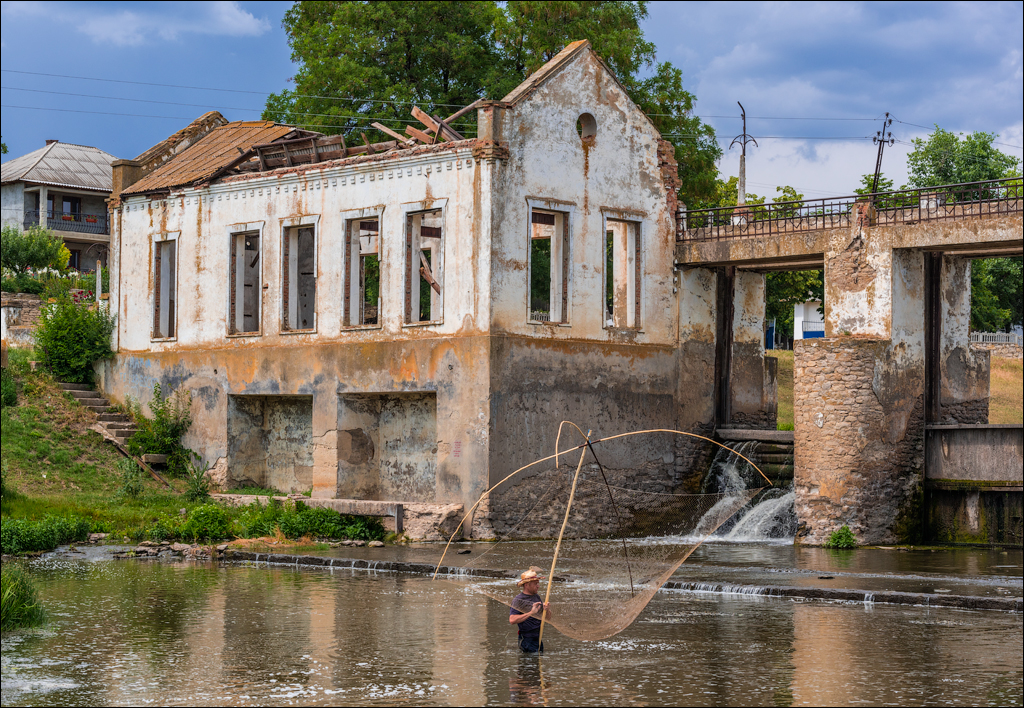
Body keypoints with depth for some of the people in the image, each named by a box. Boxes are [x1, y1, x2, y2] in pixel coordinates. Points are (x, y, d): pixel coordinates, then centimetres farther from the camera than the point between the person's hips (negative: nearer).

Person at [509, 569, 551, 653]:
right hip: (527, 640, -8)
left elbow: (548, 618, 15)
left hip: (538, 639, 8)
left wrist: (547, 610, -8)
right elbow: (512, 620, -26)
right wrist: (531, 613, -27)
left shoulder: (537, 597, 11)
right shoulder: (518, 600, -12)